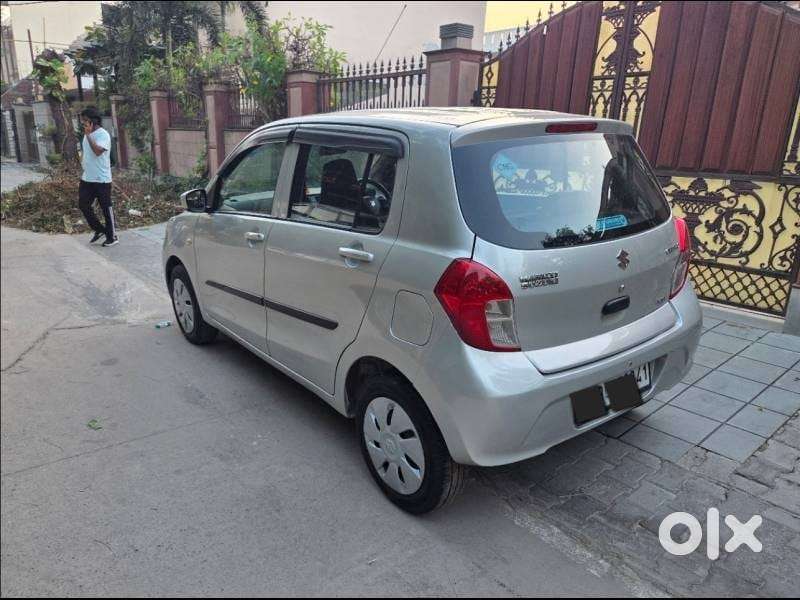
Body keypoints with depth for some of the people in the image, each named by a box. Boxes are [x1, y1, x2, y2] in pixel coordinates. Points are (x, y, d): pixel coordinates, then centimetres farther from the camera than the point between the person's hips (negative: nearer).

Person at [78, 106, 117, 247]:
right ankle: (99, 230, 23)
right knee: (83, 205, 7)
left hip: (101, 180, -8)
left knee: (106, 208, 0)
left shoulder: (103, 135, -14)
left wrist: (88, 135, -28)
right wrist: (82, 159, 13)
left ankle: (112, 237, 11)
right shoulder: (87, 134, 12)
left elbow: (98, 151, -30)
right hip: (86, 179, 8)